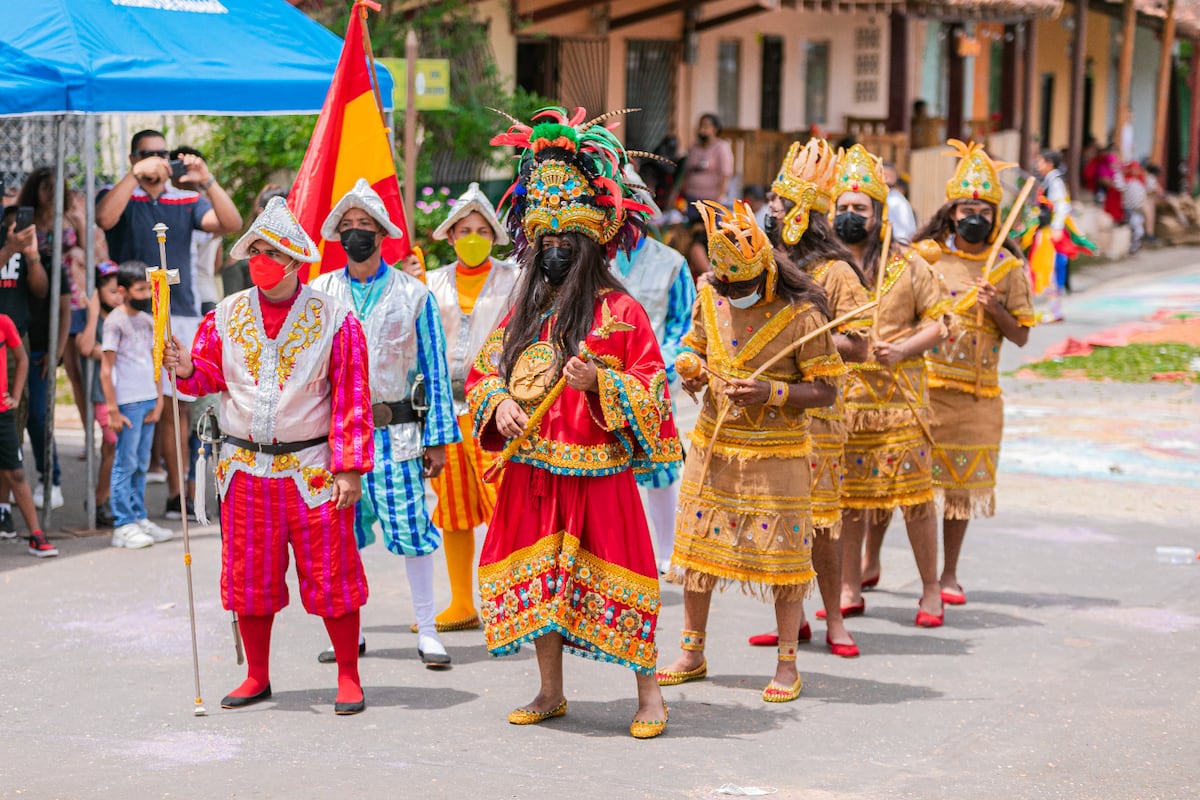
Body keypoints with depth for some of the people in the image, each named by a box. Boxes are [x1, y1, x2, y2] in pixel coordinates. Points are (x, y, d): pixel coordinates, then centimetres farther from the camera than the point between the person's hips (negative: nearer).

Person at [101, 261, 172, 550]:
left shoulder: (147, 321, 13)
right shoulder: (116, 321, -8)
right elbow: (106, 370, -10)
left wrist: (159, 400, 9)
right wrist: (112, 410, -13)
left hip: (148, 401, 7)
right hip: (128, 403, -7)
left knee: (141, 465, 12)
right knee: (125, 464, -4)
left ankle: (139, 518, 18)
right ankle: (123, 526, -1)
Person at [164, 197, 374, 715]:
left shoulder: (332, 319, -3)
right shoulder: (227, 316, 6)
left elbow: (351, 399, -5)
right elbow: (209, 376, 11)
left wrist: (349, 467, -10)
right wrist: (187, 370, -13)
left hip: (311, 471, -3)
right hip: (245, 469, 3)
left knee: (329, 575, 0)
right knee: (249, 576, 9)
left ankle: (348, 677, 12)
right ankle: (257, 677, 23)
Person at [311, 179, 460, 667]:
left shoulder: (412, 294, 4)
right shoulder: (319, 293, 8)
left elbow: (435, 370, 4)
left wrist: (438, 438, -1)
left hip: (395, 431, -2)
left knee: (412, 529, -4)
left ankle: (426, 632, 6)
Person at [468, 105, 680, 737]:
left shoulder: (618, 312, -5)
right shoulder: (524, 311, 12)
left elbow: (650, 388, -7)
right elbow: (483, 372, 17)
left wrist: (599, 382, -23)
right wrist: (501, 403, -3)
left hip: (596, 472, -6)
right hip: (531, 468, 6)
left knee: (613, 579, -5)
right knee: (535, 580, 10)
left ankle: (649, 694, 6)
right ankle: (550, 692, 23)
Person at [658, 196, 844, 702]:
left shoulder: (801, 314, -14)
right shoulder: (710, 299, 0)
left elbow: (825, 391, -11)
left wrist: (772, 392, -25)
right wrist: (691, 371, -6)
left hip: (776, 451, -5)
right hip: (712, 444, 5)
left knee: (781, 552, 0)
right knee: (698, 545, 10)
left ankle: (787, 664, 11)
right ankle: (692, 654, 23)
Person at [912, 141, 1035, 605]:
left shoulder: (1008, 267, 3)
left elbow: (1021, 337, 4)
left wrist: (996, 310, -14)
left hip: (975, 392, 1)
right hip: (915, 383, -1)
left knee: (962, 479, 7)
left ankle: (949, 573, 20)